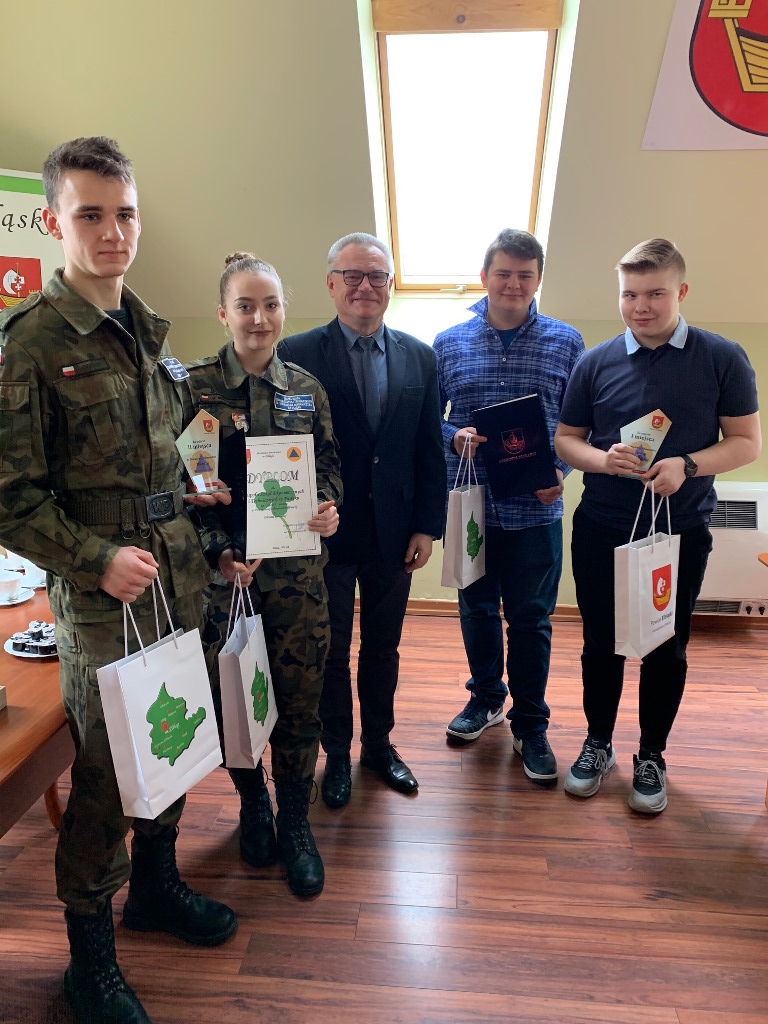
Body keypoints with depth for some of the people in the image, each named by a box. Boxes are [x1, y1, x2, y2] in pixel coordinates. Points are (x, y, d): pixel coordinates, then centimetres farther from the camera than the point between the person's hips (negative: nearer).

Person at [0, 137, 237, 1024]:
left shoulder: (148, 330, 11)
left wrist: (199, 523, 10)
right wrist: (98, 559, -20)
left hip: (178, 572, 7)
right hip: (99, 589, -6)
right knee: (105, 768, 5)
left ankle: (154, 885, 42)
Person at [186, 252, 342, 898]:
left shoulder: (307, 388, 6)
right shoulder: (194, 386, -4)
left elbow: (329, 465, 12)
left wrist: (329, 506, -9)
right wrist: (218, 552, -15)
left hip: (297, 570, 2)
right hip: (222, 572, -2)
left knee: (301, 700, 8)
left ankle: (295, 821, 30)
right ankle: (253, 806, 39)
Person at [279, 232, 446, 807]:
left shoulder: (420, 358, 3)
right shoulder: (298, 354, -7)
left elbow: (430, 451, 4)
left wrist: (427, 527, 0)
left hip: (394, 534, 3)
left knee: (383, 648, 17)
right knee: (330, 651, 13)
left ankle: (379, 743, 38)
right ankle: (337, 753, 33)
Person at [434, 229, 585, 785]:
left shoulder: (566, 342, 1)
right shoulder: (449, 343, 3)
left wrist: (560, 471, -13)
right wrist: (454, 438, -14)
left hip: (535, 509, -1)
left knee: (530, 618, 7)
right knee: (477, 609, 16)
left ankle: (530, 724, 25)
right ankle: (486, 697, 39)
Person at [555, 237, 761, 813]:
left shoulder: (723, 359, -3)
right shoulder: (596, 363, 1)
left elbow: (747, 442, -3)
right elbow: (566, 439, 5)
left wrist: (687, 466, -21)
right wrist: (603, 460, -16)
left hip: (681, 533, -1)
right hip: (601, 530, 2)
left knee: (667, 649, 11)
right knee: (601, 642, 12)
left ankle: (652, 758, 31)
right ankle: (598, 745, 33)